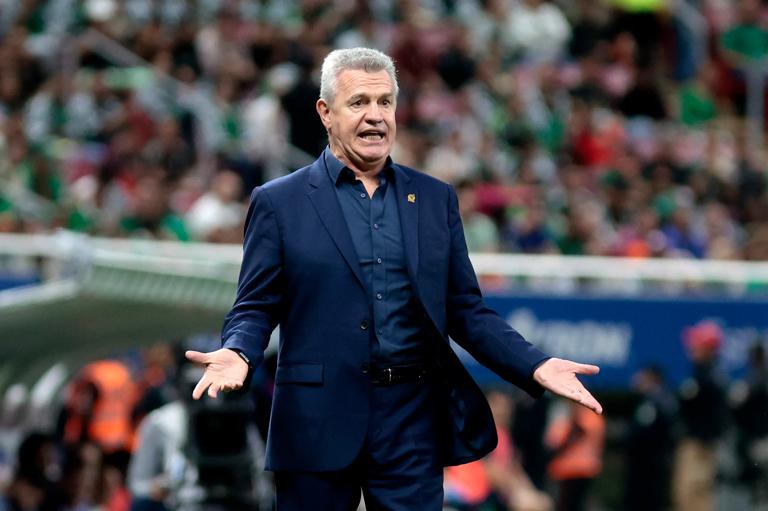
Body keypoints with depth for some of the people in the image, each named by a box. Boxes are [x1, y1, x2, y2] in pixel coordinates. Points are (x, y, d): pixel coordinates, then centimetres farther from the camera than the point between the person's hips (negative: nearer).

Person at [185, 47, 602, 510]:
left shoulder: (435, 199, 12)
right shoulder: (279, 202, 3)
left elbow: (465, 310, 12)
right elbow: (256, 309, 2)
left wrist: (535, 367, -3)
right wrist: (237, 354, -20)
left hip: (414, 422, 2)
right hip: (321, 420, -2)